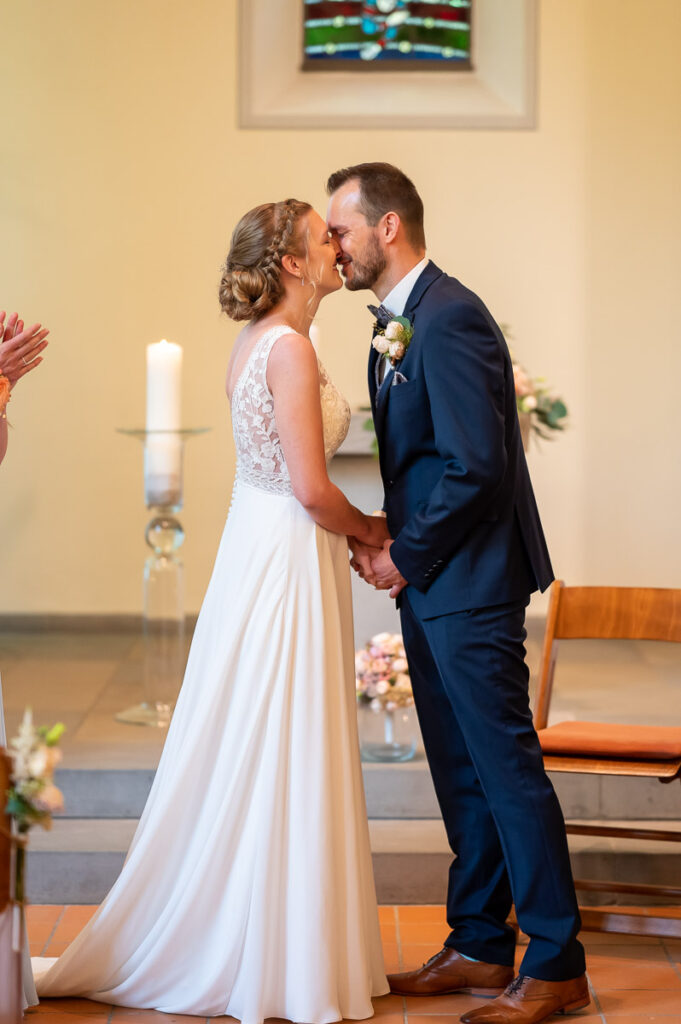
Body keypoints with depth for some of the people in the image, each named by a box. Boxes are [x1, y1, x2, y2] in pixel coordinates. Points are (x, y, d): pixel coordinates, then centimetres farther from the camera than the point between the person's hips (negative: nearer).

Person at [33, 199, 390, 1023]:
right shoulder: (289, 348, -17)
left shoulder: (255, 344, 12)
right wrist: (371, 530, -3)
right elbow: (311, 489, -20)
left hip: (260, 550, 10)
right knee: (279, 758, -2)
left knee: (247, 754, 14)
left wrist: (346, 532, 13)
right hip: (288, 560, -10)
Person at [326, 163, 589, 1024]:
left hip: (470, 582, -10)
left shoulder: (449, 318, -17)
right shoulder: (396, 323, 14)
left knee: (507, 766, -4)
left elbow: (475, 465, -22)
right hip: (429, 582, 10)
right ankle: (478, 948, 24)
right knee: (460, 771, 14)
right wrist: (387, 544, 6)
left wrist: (405, 555, -12)